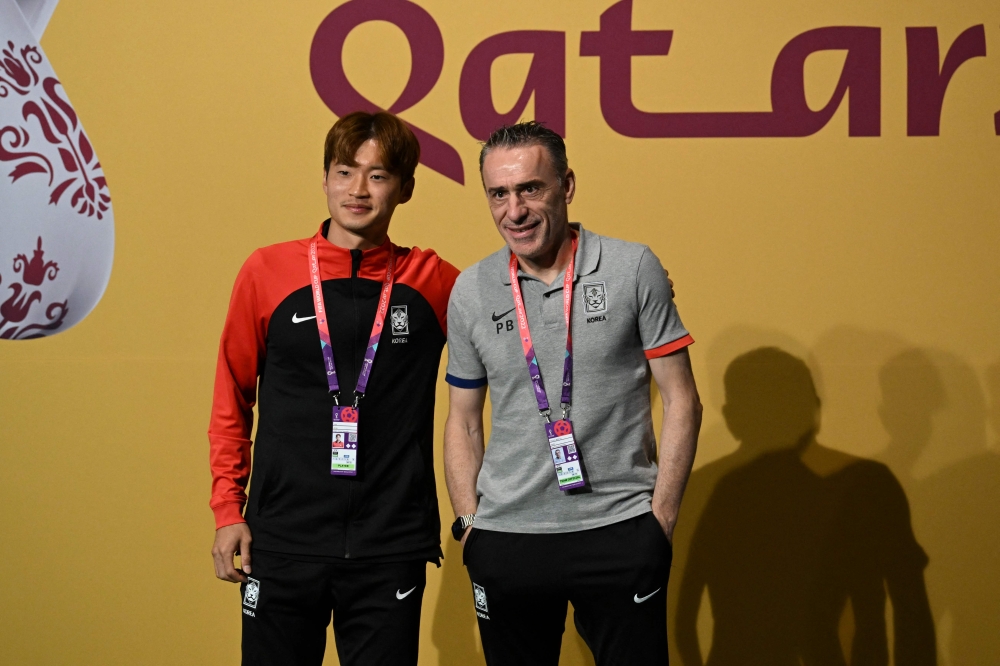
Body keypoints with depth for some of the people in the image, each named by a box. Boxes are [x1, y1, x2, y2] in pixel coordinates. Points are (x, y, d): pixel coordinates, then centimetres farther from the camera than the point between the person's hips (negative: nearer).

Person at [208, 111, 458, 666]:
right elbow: (232, 400, 9)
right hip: (282, 540, 0)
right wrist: (227, 508, 2)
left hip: (391, 549, 0)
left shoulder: (433, 281, 2)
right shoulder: (268, 272, 2)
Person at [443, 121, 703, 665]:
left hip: (620, 534, -2)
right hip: (505, 538, 2)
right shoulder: (470, 291, 5)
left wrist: (661, 518, -5)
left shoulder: (633, 269, -3)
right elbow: (463, 422, 13)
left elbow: (681, 400, 0)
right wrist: (468, 524, 4)